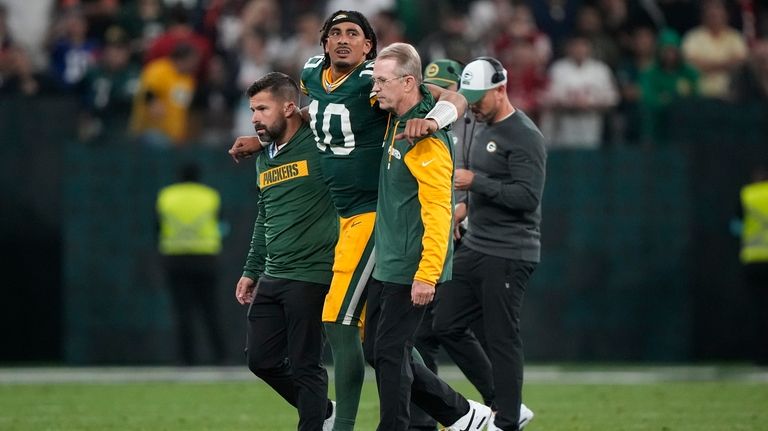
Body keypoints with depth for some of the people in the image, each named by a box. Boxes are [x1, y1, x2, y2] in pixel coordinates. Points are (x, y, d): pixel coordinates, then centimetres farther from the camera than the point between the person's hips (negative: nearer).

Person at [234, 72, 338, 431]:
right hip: (272, 278, 8)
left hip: (310, 276, -8)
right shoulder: (265, 160, 15)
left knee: (305, 367, -5)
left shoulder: (319, 146, -10)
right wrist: (251, 272, 24)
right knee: (261, 360, 10)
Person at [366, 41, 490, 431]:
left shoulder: (427, 139, -19)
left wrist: (427, 274, -26)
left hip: (411, 270, -10)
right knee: (376, 351, 13)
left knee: (390, 354, -6)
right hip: (387, 266, 10)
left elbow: (437, 211, -23)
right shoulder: (396, 123, 9)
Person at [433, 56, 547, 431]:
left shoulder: (524, 136, -15)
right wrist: (469, 204, 13)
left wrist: (475, 182, -22)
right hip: (475, 247, 10)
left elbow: (528, 197, -23)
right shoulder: (485, 129, 15)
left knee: (501, 339, -6)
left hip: (508, 256, -10)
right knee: (446, 326, 8)